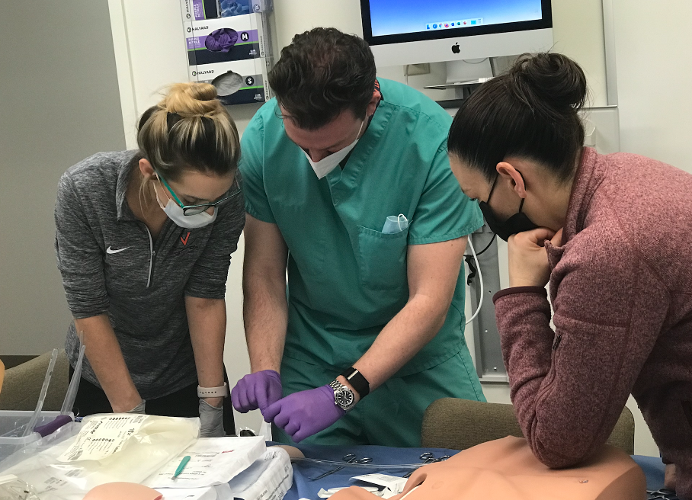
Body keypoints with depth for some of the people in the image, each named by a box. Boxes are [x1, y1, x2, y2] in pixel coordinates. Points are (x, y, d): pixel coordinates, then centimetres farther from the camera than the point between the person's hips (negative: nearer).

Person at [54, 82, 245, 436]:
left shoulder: (225, 196, -24)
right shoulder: (83, 191, -29)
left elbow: (205, 298, -17)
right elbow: (88, 309, -23)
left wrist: (212, 407, -17)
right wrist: (131, 413, -22)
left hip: (188, 374, 1)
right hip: (102, 381, -1)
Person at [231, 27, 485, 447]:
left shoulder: (432, 140, -23)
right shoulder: (263, 137, -13)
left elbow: (429, 302, -22)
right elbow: (265, 273, -5)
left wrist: (341, 393, -29)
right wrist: (265, 369, -20)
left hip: (419, 361, -1)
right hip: (309, 363, 2)